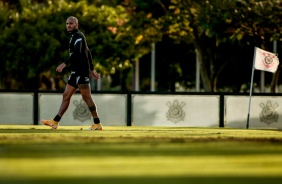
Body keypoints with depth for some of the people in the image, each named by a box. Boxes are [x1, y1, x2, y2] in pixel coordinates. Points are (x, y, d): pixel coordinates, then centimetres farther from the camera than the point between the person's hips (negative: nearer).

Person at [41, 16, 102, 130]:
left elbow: (77, 52, -26)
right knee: (66, 96, 6)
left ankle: (97, 124, -4)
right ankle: (55, 122, 5)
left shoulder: (78, 36, -10)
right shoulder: (75, 37, 21)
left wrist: (64, 64, -33)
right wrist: (92, 69, 29)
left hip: (82, 72, -10)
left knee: (86, 97, -8)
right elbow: (88, 53, 27)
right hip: (76, 72, 10)